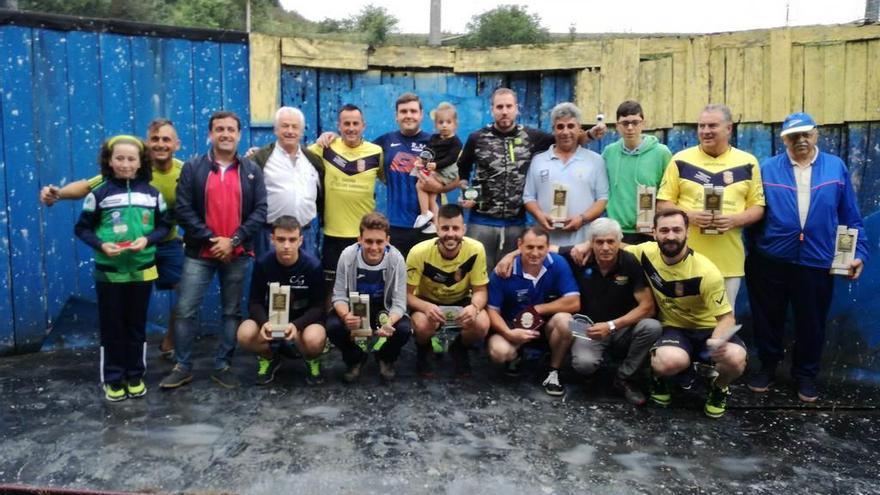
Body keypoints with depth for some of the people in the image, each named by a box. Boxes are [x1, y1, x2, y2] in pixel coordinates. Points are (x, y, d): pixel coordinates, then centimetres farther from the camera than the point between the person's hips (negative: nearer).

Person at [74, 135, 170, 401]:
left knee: (137, 325, 12)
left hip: (142, 270, 2)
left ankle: (135, 376, 26)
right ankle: (113, 379, 20)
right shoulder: (99, 193, -5)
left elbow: (164, 226, 5)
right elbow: (82, 228, -2)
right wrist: (101, 245, -19)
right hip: (109, 272, -2)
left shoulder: (152, 193, 0)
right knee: (111, 326, 7)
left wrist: (147, 240, -14)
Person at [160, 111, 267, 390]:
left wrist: (234, 240, -12)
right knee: (185, 310, -1)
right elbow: (183, 209, -4)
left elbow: (260, 211, -1)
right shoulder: (192, 168, 3)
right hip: (199, 253, -1)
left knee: (232, 312, 8)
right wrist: (211, 239, -14)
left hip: (238, 255, 1)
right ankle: (183, 367, 14)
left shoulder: (252, 171, 6)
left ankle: (223, 366, 20)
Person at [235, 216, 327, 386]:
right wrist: (264, 322, -29)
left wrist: (296, 325, -32)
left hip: (303, 319, -2)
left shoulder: (313, 265, -18)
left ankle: (312, 360, 3)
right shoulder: (262, 263, -12)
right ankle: (269, 357, 7)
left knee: (314, 340, -36)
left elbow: (318, 306, -13)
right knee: (245, 335, -28)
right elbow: (254, 301, -7)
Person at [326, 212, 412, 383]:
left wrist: (389, 322, -43)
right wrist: (346, 315, -38)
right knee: (333, 326, -29)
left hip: (384, 309, 0)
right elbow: (339, 295, -14)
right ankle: (356, 359, 5)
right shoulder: (348, 256, -22)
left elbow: (399, 303, -20)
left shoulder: (396, 259, -23)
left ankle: (386, 358, 8)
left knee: (404, 329, -29)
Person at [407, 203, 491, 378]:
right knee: (423, 325, -35)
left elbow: (480, 290, -13)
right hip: (427, 301, -1)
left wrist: (474, 307, -37)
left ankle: (459, 349, 8)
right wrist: (426, 307, -41)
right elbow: (407, 294, -18)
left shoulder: (476, 249, -23)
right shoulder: (419, 253, -27)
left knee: (482, 325, -29)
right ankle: (424, 350, 5)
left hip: (461, 301, 2)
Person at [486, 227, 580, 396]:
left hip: (546, 325, 1)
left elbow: (574, 303, -20)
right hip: (513, 327, -1)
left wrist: (536, 310, -18)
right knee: (499, 352, -31)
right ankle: (515, 354, 11)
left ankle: (553, 372, -7)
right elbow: (493, 310, -13)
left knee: (564, 320, -32)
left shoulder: (558, 263, -16)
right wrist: (509, 333, -31)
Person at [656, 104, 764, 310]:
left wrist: (735, 220, -13)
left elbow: (757, 207, 8)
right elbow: (663, 203, 3)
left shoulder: (747, 163, 6)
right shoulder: (681, 160, 2)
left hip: (729, 260, 1)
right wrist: (689, 215, -16)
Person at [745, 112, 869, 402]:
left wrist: (859, 252, 2)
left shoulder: (836, 168, 5)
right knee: (768, 319, 13)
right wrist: (752, 250, -5)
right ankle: (767, 366, 32)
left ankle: (805, 374, 32)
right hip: (770, 261, 0)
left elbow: (850, 216, 6)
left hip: (817, 262, 1)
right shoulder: (767, 169, 2)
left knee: (811, 323, 13)